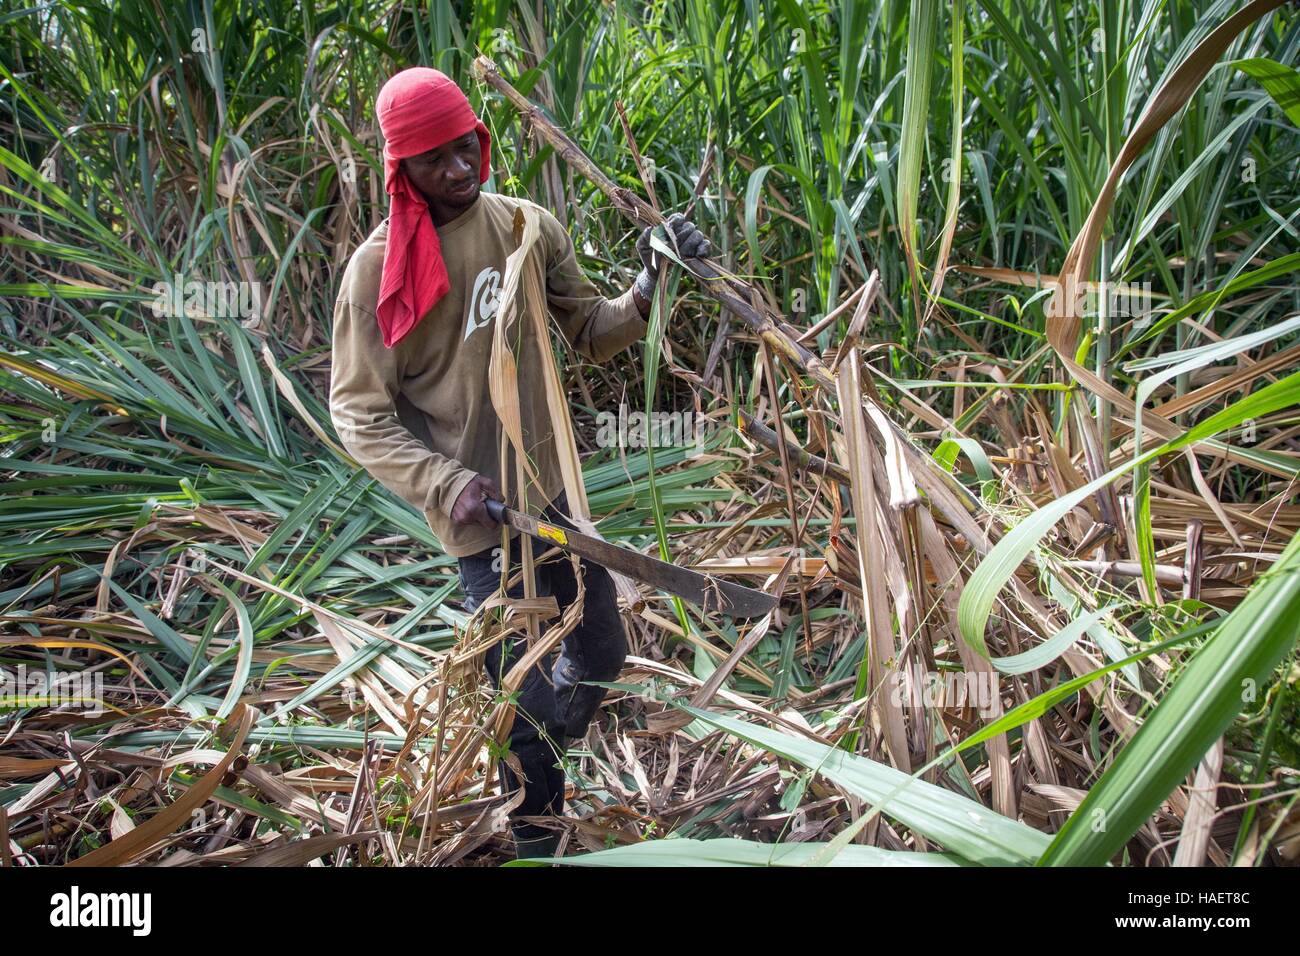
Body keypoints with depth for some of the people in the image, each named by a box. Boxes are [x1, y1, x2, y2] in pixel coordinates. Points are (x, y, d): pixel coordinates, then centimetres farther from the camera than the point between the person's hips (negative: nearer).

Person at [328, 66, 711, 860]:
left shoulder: (526, 227, -1)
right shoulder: (377, 268, -13)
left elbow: (591, 333, 3)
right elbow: (360, 414, -10)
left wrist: (649, 288, -16)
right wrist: (445, 483, -24)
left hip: (554, 488, 5)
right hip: (481, 513, -5)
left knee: (604, 653, 20)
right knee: (527, 701, 4)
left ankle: (540, 762, 52)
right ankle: (538, 838, 33)